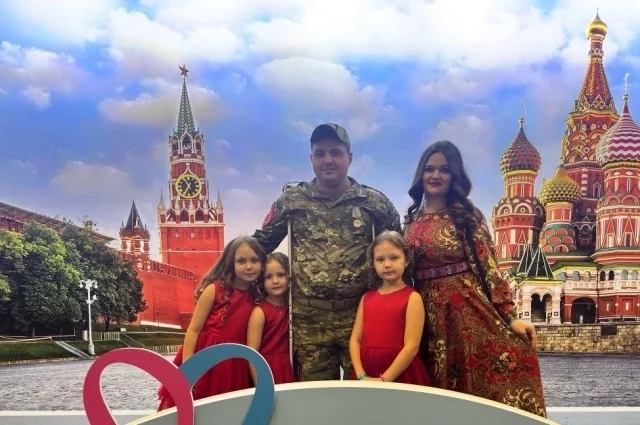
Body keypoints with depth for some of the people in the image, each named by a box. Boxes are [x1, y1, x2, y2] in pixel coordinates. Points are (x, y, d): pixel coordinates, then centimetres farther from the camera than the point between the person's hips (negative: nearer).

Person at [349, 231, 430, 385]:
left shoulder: (412, 298, -6)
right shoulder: (367, 298, 7)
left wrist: (384, 380, -15)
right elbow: (355, 339, 4)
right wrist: (361, 376, -9)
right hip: (367, 374, 4)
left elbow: (412, 346, -12)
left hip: (400, 376, -3)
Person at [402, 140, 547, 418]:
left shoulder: (468, 216, 0)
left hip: (468, 308, -3)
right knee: (440, 390, 11)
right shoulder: (411, 221, 10)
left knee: (483, 384, -13)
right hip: (429, 314, 4)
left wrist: (509, 317, -11)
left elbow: (488, 267, -5)